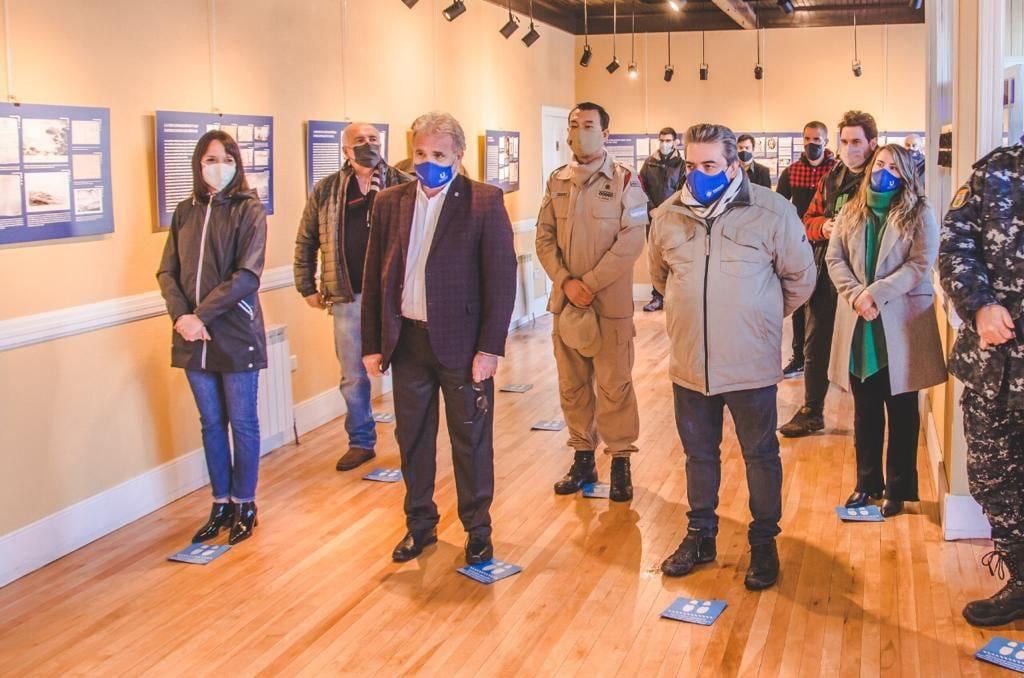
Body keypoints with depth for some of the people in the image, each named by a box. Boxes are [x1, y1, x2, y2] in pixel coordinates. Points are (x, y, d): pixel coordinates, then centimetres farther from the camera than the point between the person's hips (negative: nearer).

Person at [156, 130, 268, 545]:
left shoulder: (249, 210, -6)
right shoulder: (185, 212, 8)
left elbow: (247, 276, -15)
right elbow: (167, 272, 5)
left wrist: (202, 315, -18)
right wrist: (181, 315, -12)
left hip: (236, 335, -4)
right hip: (194, 338, 4)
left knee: (242, 423, 7)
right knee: (211, 424, 14)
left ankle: (243, 504, 22)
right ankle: (221, 504, 26)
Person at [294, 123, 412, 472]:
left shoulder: (405, 186, 1)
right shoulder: (325, 191, 7)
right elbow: (305, 242, 13)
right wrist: (307, 287, 10)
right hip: (348, 299, 2)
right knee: (353, 377, 11)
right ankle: (361, 442, 27)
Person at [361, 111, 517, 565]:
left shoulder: (485, 202, -7)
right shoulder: (389, 203, 5)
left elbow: (501, 278, -9)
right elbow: (374, 277, 8)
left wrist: (490, 347, -12)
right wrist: (372, 344, 5)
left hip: (462, 341, -4)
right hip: (406, 340, 4)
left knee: (471, 440, 9)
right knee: (412, 439, 14)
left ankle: (478, 529, 25)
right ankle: (419, 524, 31)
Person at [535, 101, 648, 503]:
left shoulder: (625, 181, -3)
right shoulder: (557, 182, 10)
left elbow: (630, 241, -11)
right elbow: (544, 238, 6)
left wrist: (590, 284, -15)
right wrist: (566, 282, -9)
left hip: (610, 301, -4)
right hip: (566, 300, 4)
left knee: (614, 385, 0)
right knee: (572, 385, 10)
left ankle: (620, 462, 11)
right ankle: (583, 458, 22)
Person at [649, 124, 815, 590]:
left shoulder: (772, 211, -9)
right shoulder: (668, 215, 2)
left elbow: (800, 277, 3)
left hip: (751, 364, -3)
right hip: (690, 363, 3)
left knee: (761, 455, 9)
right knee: (699, 454, 16)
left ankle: (764, 543, 24)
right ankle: (700, 535, 32)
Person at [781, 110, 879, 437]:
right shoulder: (831, 178, 12)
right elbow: (808, 220, 17)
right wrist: (822, 227, -4)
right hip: (825, 274, 6)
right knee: (815, 346, 12)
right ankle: (811, 412, 24)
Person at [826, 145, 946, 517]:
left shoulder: (920, 214, -1)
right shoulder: (851, 212, 10)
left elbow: (920, 266, -11)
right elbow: (834, 258, 4)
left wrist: (875, 293, -20)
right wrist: (855, 295, -13)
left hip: (902, 323, -3)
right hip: (858, 323, 4)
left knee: (901, 411, 5)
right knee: (865, 410, 12)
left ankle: (898, 488, 15)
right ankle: (868, 482, 24)